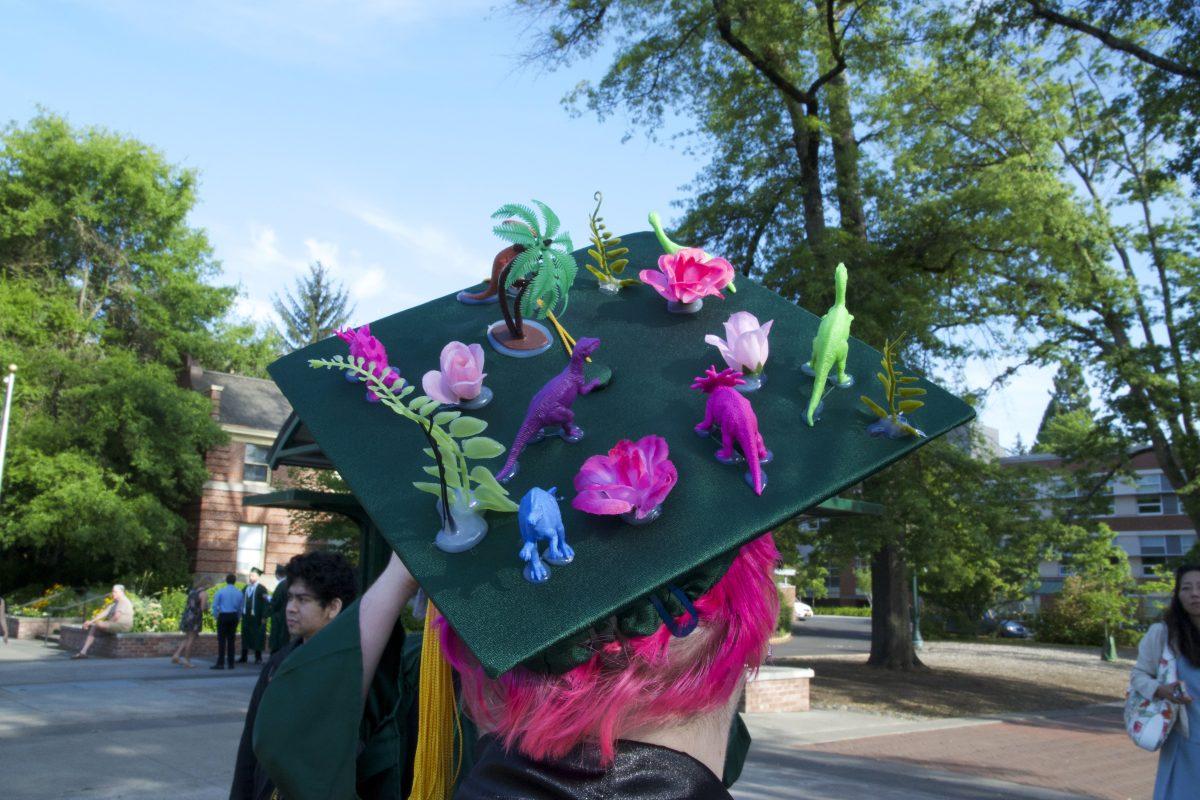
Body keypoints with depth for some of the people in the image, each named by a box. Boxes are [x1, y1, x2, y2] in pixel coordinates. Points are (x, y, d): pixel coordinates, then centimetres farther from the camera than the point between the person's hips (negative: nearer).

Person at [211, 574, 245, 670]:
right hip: (234, 616, 3)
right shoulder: (239, 593, 4)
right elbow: (241, 607, 8)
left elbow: (215, 605, -4)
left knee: (222, 640, -3)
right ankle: (231, 663, 12)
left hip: (223, 616, -3)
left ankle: (220, 663, -7)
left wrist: (216, 616, 8)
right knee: (231, 640, 9)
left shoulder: (220, 591, -4)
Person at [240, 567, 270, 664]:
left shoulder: (261, 589, -7)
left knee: (257, 637, 1)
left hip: (257, 618, -6)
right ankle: (243, 657, 16)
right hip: (246, 617, 6)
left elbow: (265, 603, -11)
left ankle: (258, 657, 9)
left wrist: (264, 617, -15)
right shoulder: (246, 588, 11)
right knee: (245, 637, 10)